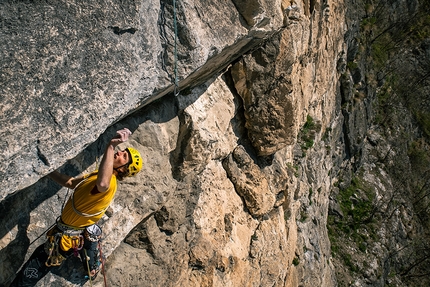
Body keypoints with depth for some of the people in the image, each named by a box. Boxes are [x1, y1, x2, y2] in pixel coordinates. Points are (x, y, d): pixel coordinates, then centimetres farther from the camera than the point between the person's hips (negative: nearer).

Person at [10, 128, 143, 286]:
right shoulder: (97, 175, 4)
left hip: (69, 237, -8)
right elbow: (70, 182, 17)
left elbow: (102, 184, -57)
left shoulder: (109, 182, -29)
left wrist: (112, 145, -57)